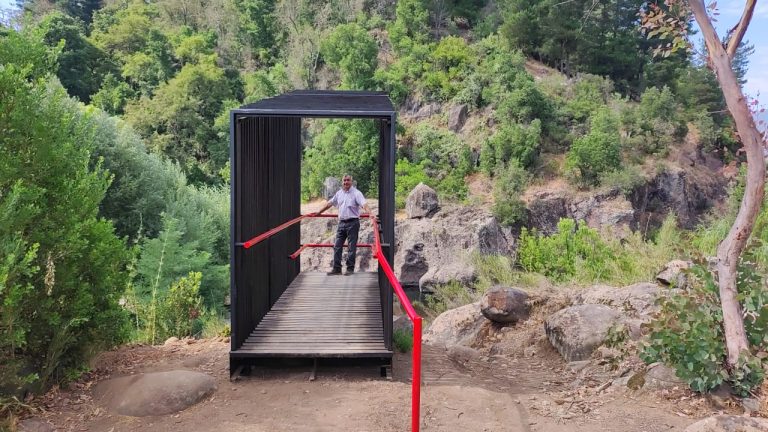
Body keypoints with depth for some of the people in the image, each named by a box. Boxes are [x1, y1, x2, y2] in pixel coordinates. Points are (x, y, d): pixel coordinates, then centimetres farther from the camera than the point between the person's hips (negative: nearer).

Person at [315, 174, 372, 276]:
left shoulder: (356, 193, -7)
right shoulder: (339, 193, 13)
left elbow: (364, 204, -20)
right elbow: (329, 203, 22)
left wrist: (370, 214, -37)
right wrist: (318, 212, 26)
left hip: (353, 222, -6)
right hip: (341, 222, 6)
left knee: (352, 247, -1)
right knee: (337, 246, 4)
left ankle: (350, 268, 6)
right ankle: (336, 268, 9)